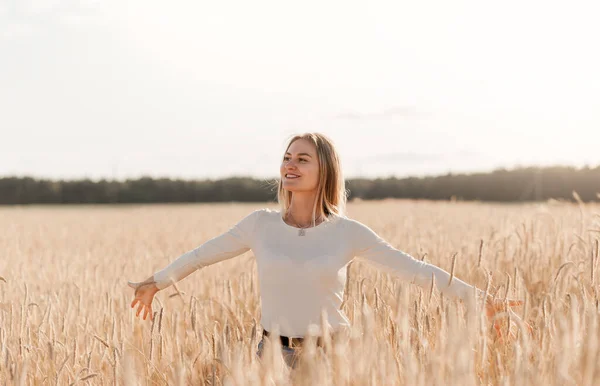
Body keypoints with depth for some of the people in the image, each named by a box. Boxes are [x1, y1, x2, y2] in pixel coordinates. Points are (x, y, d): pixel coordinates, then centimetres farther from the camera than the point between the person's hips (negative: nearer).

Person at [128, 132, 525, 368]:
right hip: (276, 356, 1)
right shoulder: (261, 223, -1)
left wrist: (478, 297, -1)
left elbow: (413, 268, -1)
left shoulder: (348, 232, -4)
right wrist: (156, 282, 21)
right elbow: (202, 254, 11)